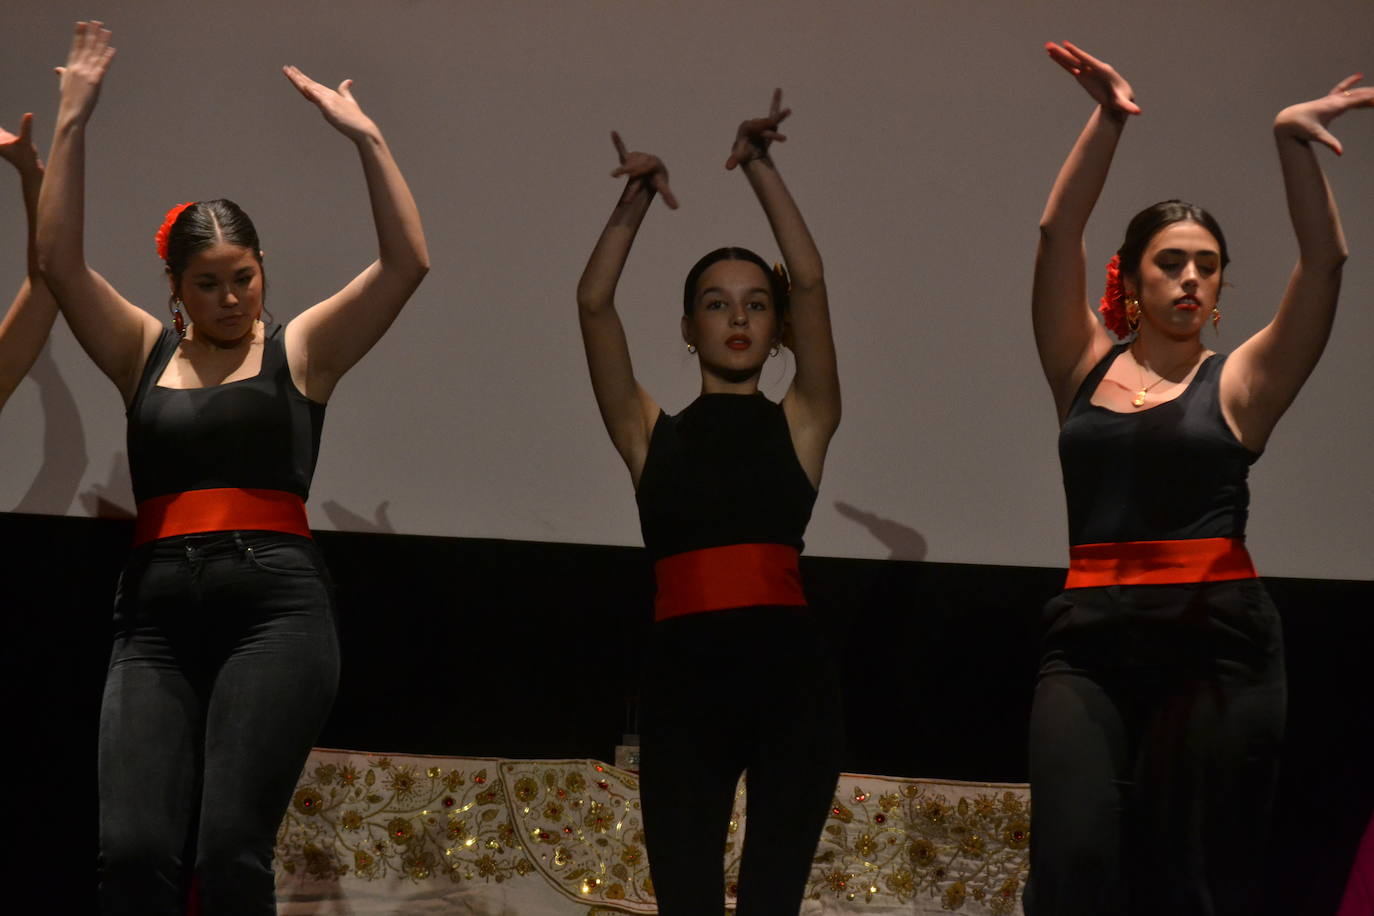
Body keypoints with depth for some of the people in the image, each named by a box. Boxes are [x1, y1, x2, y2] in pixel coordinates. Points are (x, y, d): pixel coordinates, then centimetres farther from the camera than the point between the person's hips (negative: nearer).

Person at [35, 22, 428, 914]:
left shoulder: (299, 351, 10)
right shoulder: (145, 355, 16)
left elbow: (407, 263, -1)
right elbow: (59, 261, 4)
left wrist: (366, 136, -6)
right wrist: (72, 124, -2)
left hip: (276, 609, -2)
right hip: (158, 615, 2)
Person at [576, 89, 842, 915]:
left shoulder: (800, 426, 10)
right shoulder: (652, 434, 13)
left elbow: (811, 284, 0)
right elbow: (594, 302, 3)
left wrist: (762, 169, -4)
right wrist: (637, 200, -6)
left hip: (791, 678, -1)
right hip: (684, 686, 1)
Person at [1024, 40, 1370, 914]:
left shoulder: (1239, 383, 7)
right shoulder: (1086, 369, 12)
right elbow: (1059, 234, 2)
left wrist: (1293, 142, -13)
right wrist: (1108, 121, -9)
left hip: (1218, 641, -1)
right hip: (1092, 641, 1)